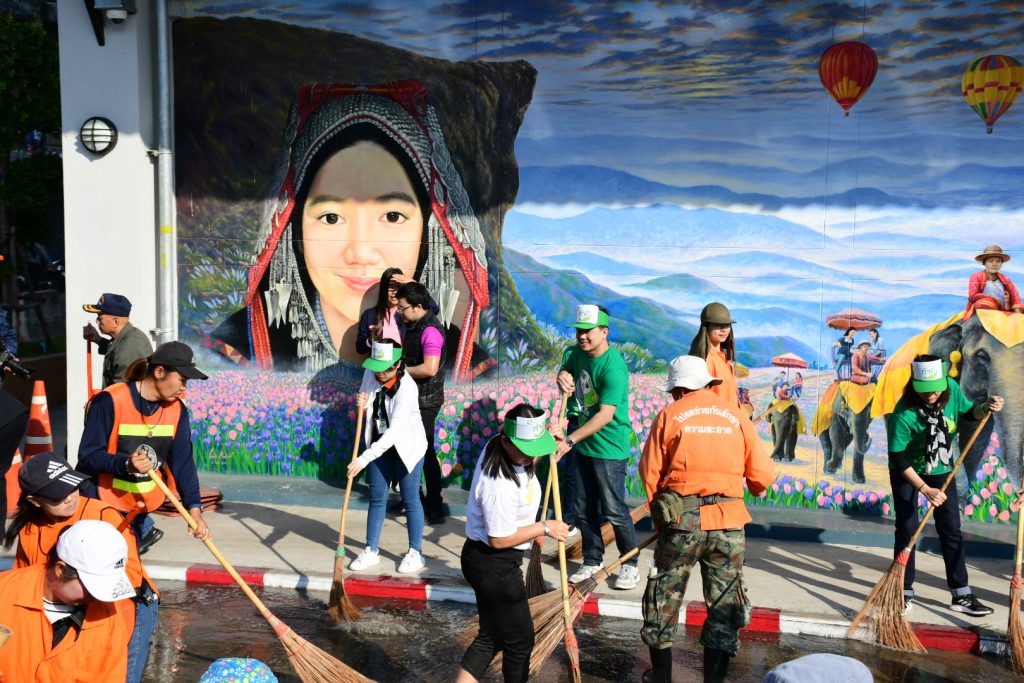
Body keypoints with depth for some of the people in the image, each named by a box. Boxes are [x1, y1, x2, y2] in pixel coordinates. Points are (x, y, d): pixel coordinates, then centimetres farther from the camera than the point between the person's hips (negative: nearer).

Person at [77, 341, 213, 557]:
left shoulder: (177, 409, -4)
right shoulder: (110, 401, -20)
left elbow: (183, 462, -7)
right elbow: (88, 455, -18)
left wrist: (194, 508, -18)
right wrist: (126, 464, -35)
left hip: (143, 502, 4)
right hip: (103, 503, -4)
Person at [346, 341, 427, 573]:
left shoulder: (407, 388, -30)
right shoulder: (371, 374, -10)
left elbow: (394, 431, -33)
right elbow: (366, 405, 12)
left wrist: (364, 458, -36)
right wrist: (361, 403, -14)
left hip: (407, 447, -6)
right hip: (379, 445, 6)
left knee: (410, 499, 4)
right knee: (376, 498, 12)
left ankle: (415, 553, 17)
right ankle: (371, 551, 23)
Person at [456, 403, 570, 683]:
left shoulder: (499, 447, -4)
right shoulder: (501, 485, -33)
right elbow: (499, 539, -25)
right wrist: (545, 528, -16)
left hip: (489, 562, 10)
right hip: (494, 567, -10)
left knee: (492, 636, 21)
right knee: (520, 640, 11)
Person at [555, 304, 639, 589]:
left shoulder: (614, 367, -24)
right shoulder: (575, 353, 1)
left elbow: (605, 415, -28)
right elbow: (566, 369, 20)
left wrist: (569, 440, -32)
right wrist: (562, 376, -7)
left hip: (609, 448, -8)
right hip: (584, 445, 8)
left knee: (614, 510, -1)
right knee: (585, 510, 15)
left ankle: (630, 565, 15)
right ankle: (592, 561, 29)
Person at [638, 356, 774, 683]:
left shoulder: (670, 415, 1)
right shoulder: (736, 417, 6)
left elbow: (650, 472, -1)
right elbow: (763, 474, 3)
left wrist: (658, 511, 14)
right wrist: (754, 490, 26)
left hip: (681, 519, -1)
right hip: (728, 521, 1)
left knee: (665, 598, 14)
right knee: (724, 605, 13)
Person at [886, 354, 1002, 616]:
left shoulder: (952, 389, -20)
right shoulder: (903, 414, -32)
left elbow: (967, 412, 2)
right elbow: (898, 458, -26)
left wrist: (986, 408, -19)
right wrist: (925, 489, -30)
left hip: (942, 470, 4)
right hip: (907, 472, -4)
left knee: (951, 531, 6)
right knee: (906, 531, -1)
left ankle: (961, 595, 14)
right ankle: (904, 592, 12)